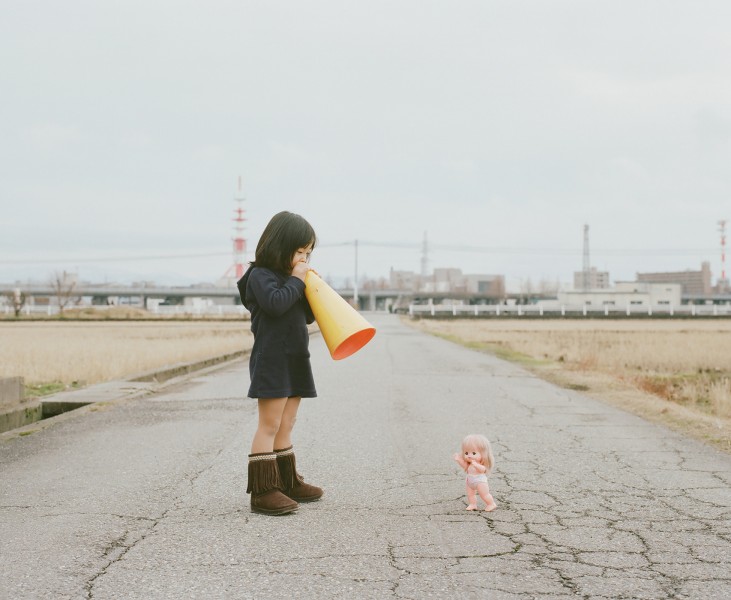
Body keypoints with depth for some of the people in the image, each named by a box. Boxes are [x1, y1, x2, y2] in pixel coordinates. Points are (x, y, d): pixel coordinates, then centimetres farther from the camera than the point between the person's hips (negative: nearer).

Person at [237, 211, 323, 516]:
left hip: (293, 361, 9)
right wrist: (297, 280, -15)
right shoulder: (260, 275, -9)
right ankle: (262, 491, -8)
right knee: (269, 425, -9)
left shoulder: (288, 278, 18)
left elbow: (307, 316, 19)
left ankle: (288, 482, 21)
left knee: (286, 426, 14)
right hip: (271, 361, -9)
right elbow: (275, 303, -27)